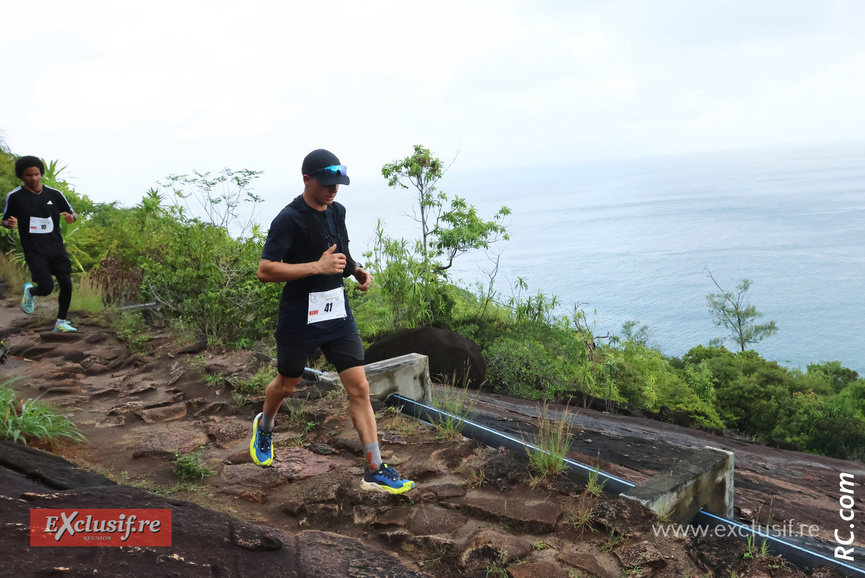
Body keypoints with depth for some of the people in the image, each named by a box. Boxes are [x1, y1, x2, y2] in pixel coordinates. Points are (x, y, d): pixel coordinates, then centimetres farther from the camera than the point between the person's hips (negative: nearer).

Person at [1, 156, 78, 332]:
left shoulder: (54, 194, 5)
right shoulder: (14, 197, -1)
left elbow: (72, 213, 15)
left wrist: (71, 217, -10)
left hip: (57, 248, 3)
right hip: (34, 251, -3)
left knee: (66, 285, -1)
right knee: (46, 288, -14)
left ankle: (61, 322, 19)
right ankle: (29, 291, 24)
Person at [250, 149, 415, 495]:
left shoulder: (337, 212, 7)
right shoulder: (289, 219, -15)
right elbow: (265, 271, -22)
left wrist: (357, 270, 6)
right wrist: (318, 266, -27)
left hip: (338, 313, 5)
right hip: (300, 318, -5)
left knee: (359, 388, -2)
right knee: (288, 384, 16)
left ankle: (375, 471, 3)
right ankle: (264, 426, 50)